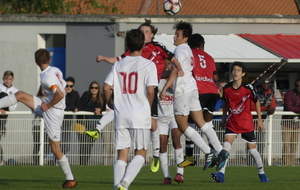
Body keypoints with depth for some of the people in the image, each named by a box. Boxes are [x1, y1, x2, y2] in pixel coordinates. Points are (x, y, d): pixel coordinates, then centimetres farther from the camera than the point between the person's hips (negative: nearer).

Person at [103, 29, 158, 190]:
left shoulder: (118, 65, 8)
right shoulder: (148, 65, -4)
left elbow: (106, 87, 3)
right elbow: (150, 90, -11)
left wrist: (110, 103, 19)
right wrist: (148, 107, 6)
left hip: (121, 115, 3)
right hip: (140, 115, -3)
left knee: (122, 154, 8)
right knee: (140, 153, 5)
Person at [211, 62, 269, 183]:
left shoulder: (248, 88, -11)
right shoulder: (226, 88, -4)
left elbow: (256, 102, 2)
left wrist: (260, 120, 3)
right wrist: (223, 118, 17)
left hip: (247, 123, -2)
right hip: (232, 122, 2)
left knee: (252, 149, 4)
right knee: (226, 145, -16)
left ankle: (261, 173, 22)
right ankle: (221, 174, -22)